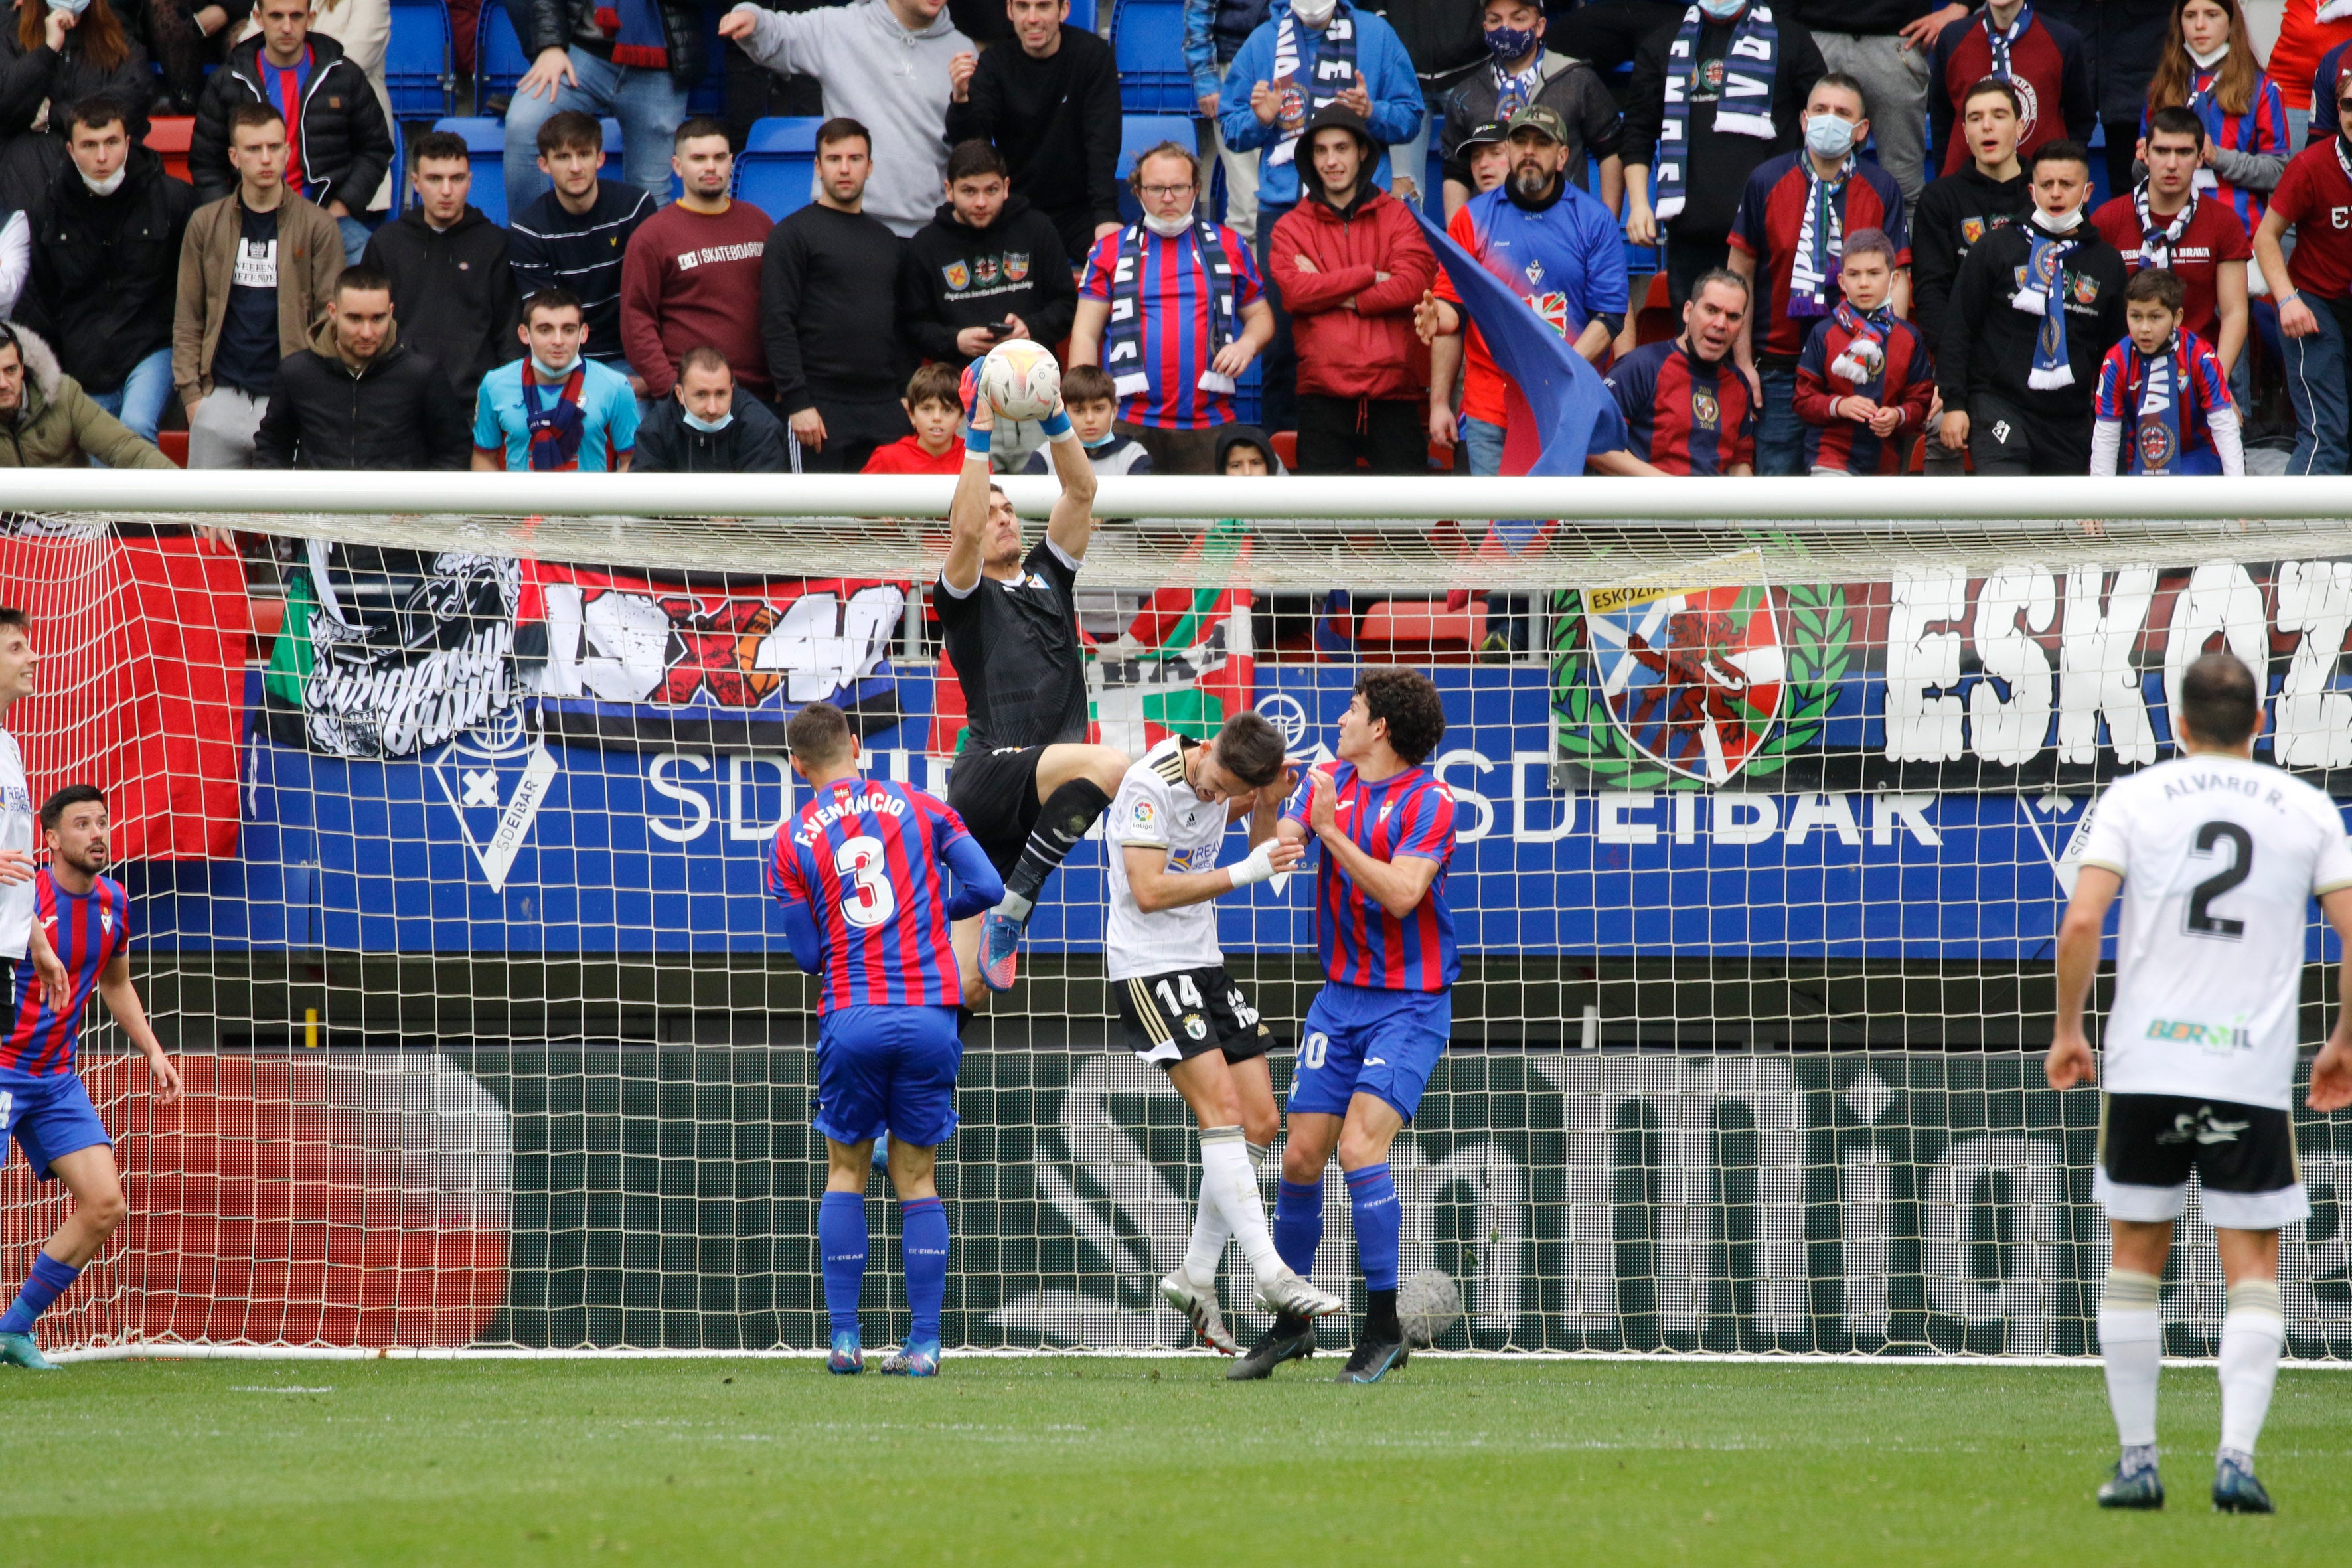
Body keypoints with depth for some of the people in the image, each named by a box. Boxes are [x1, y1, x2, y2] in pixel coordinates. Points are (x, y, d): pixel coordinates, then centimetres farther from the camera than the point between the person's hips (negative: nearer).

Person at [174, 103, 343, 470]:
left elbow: (331, 318, 2)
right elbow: (187, 319, 9)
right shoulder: (206, 224, 7)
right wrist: (191, 392, 0)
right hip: (222, 396, 2)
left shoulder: (317, 226, 2)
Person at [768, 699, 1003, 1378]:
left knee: (846, 1172, 14)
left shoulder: (793, 842, 3)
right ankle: (925, 1342, 2)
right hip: (930, 1016, 1)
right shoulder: (918, 807, 6)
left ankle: (844, 1337, 5)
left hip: (852, 1020, -1)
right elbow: (986, 887, 2)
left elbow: (807, 954, 4)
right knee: (916, 1178, 9)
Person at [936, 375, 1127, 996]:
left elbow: (1081, 491, 12)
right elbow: (966, 530, -14)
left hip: (1030, 796, 6)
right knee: (1108, 764, -33)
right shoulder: (965, 597, 6)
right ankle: (1013, 904, -28)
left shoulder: (1049, 576, 21)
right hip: (988, 775, -6)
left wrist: (1056, 418, 0)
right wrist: (979, 439, -14)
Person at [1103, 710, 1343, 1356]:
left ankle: (1195, 1277, 14)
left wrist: (1268, 807, -1)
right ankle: (1271, 1274, -21)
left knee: (1260, 1121, 4)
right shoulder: (1150, 785, -18)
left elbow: (1258, 851, 20)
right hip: (1148, 967, -8)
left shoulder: (1231, 781, 4)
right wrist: (1241, 874, -25)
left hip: (1205, 962, 8)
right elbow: (1149, 891, -23)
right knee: (1223, 1110, -18)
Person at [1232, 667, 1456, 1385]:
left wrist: (1333, 832, -24)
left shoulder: (1429, 802, -12)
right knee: (1301, 1156, 3)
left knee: (1360, 1145, -19)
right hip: (1340, 996, 6)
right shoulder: (1327, 782, 7)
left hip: (1410, 1003, -6)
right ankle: (1292, 1322, 18)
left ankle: (1383, 1327, -11)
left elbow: (1401, 894, -23)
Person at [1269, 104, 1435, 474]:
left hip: (1393, 387, 0)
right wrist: (1371, 276, -6)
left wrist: (1334, 293, -6)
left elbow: (1415, 283, -5)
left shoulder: (1395, 216, 11)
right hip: (1325, 392, 0)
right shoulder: (1292, 227, 11)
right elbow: (1296, 290, -7)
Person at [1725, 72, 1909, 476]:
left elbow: (1897, 276, 0)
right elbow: (1740, 275, 4)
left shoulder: (1882, 190, 1)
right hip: (1779, 372, 0)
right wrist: (1743, 363, 0)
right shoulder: (1767, 182, 0)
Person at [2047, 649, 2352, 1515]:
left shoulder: (2134, 798, 3)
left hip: (2145, 1064, 0)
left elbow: (2081, 922, -7)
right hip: (2254, 1075, 0)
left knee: (2134, 1262, 12)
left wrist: (2067, 1030, 5)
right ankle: (2236, 1459, -10)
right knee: (2253, 1272, 4)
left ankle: (2137, 1460, 12)